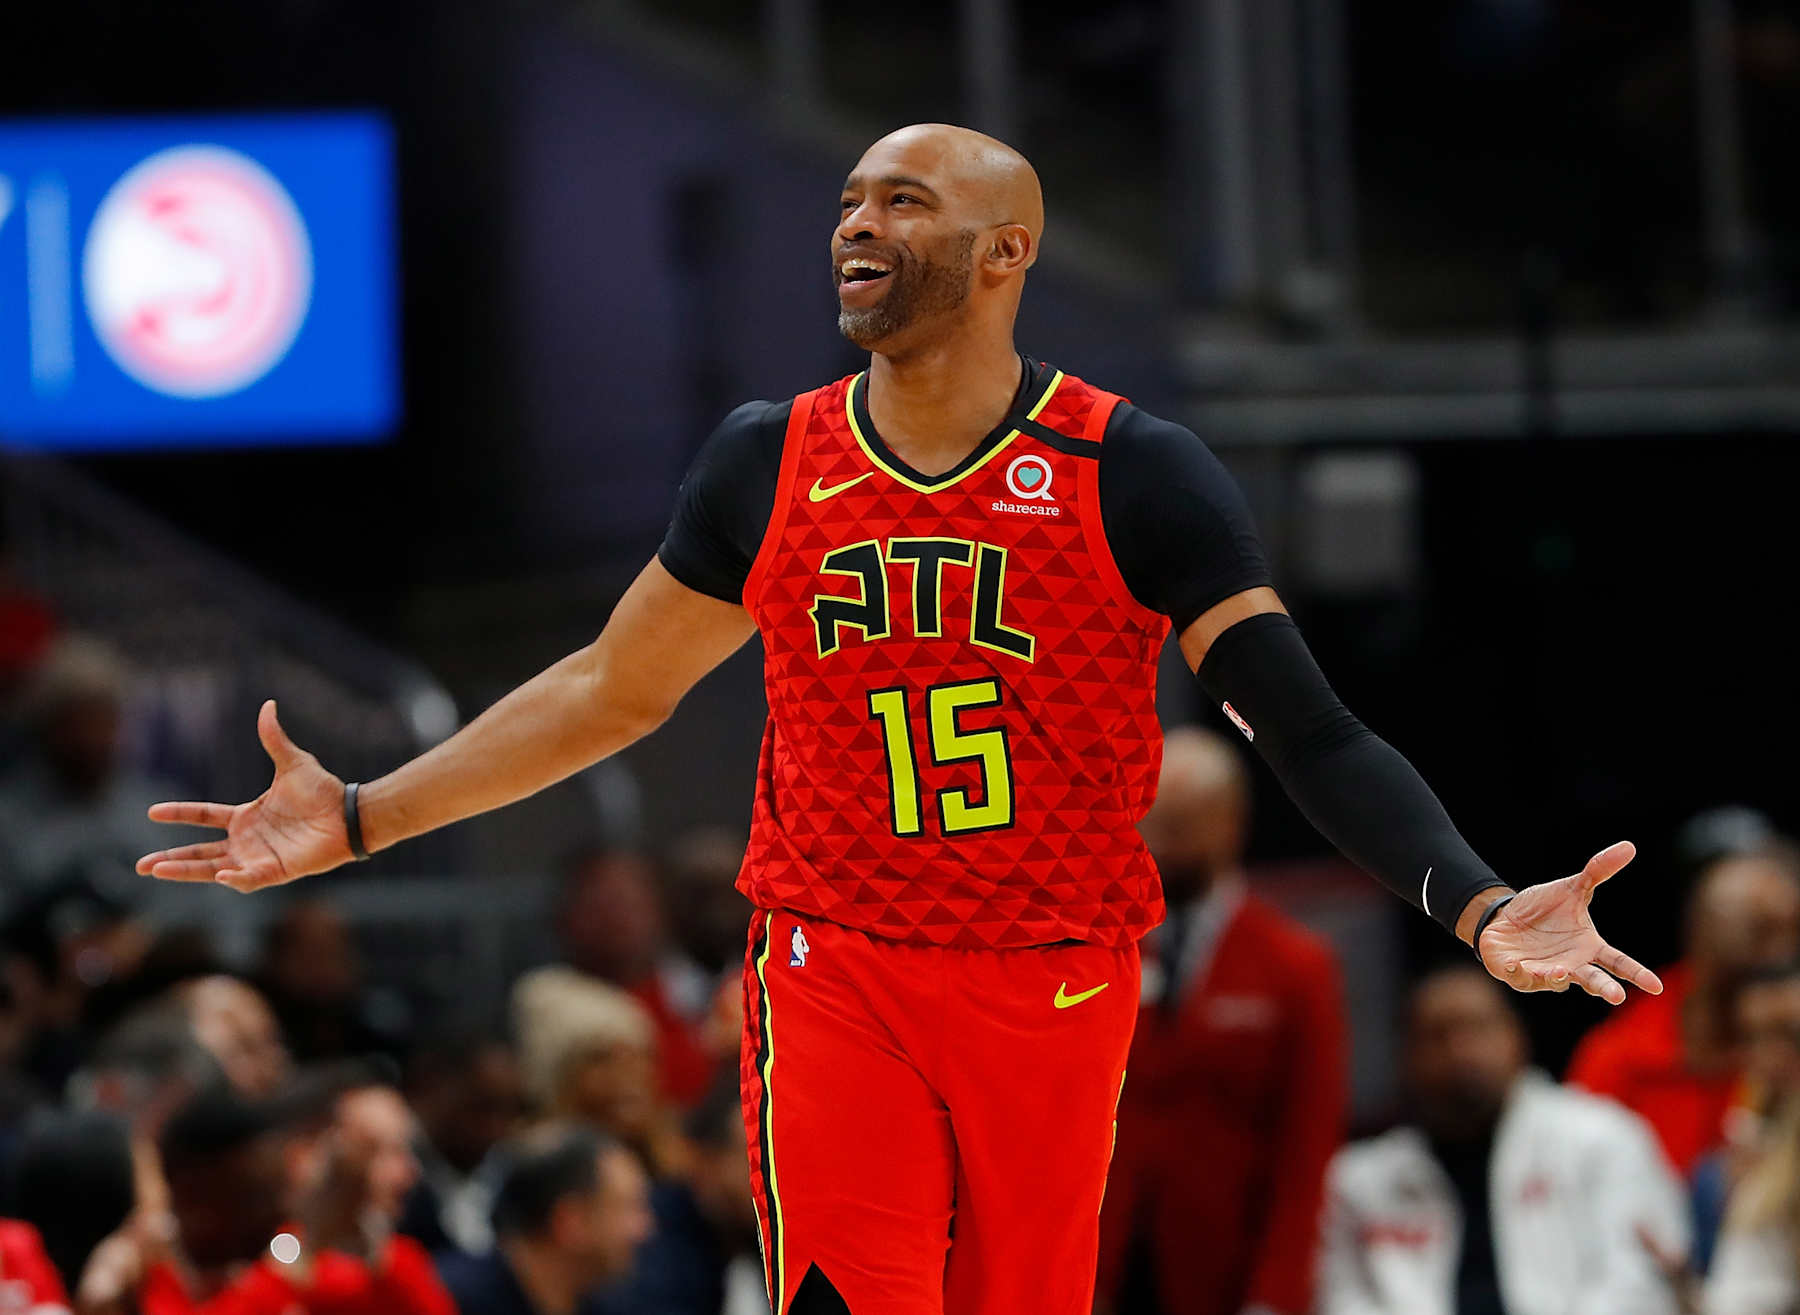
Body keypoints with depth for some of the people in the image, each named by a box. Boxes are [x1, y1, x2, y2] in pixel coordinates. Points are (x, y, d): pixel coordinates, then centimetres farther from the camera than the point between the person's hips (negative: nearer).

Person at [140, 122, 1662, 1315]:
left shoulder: (1133, 475, -5)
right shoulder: (768, 466, 5)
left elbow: (1311, 731, -9)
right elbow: (613, 690, 17)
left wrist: (1475, 902, -24)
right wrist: (360, 820, 14)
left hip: (1057, 993, -1)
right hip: (836, 979, 1)